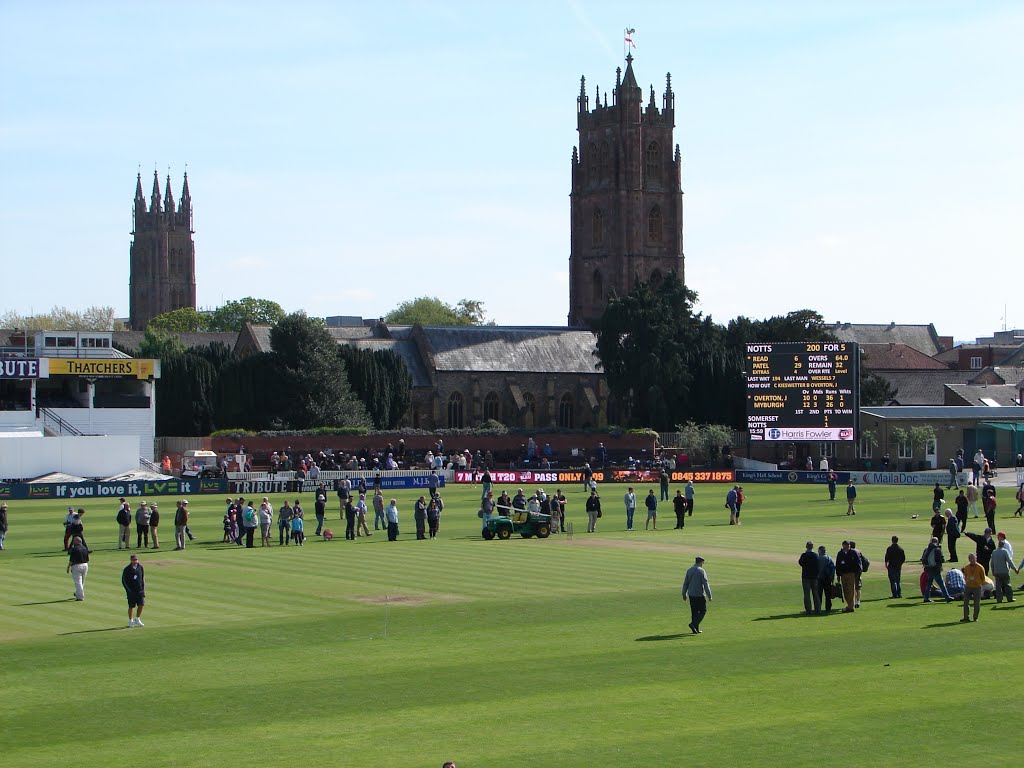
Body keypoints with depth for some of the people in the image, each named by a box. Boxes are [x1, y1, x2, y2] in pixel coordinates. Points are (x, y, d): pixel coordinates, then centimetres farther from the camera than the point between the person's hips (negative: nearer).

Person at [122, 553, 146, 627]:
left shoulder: (140, 567, 3)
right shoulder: (127, 569, -8)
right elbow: (123, 581, -3)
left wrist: (143, 587, 7)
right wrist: (128, 590, -7)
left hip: (140, 590, 3)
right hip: (131, 591, -3)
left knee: (141, 604, -3)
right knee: (131, 606, 3)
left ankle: (137, 619, 15)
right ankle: (130, 621, 19)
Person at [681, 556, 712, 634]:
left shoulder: (689, 570, 7)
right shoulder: (701, 571, -12)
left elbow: (685, 583, 12)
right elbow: (706, 584, -14)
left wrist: (684, 594, 20)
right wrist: (709, 595, -9)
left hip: (691, 595, 6)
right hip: (700, 595, -6)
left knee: (694, 612, 12)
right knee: (703, 610, 4)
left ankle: (696, 629, 14)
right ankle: (693, 624, -13)